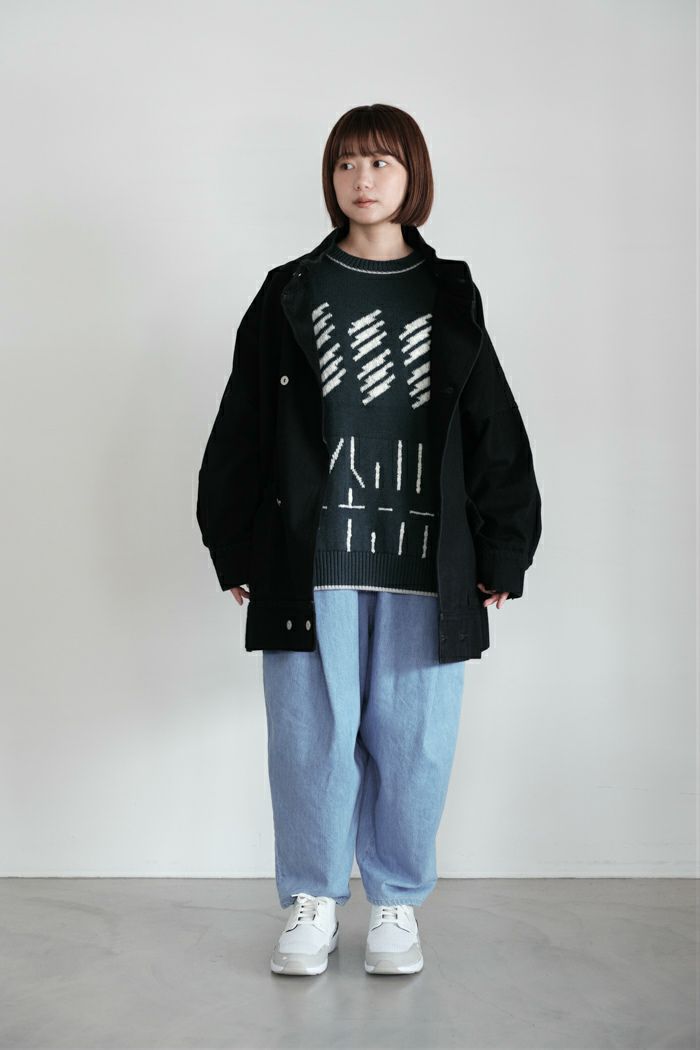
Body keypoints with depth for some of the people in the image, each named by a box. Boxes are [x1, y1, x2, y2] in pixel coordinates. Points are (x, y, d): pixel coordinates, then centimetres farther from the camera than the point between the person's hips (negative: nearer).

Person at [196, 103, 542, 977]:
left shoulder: (451, 299, 10)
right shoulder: (290, 295, 7)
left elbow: (495, 431, 9)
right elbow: (242, 427, 7)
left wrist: (502, 552, 4)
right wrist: (235, 549, 3)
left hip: (425, 567, 1)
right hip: (311, 560, 0)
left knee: (412, 740, 4)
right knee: (312, 734, 3)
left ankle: (397, 901, 23)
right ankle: (313, 900, 21)